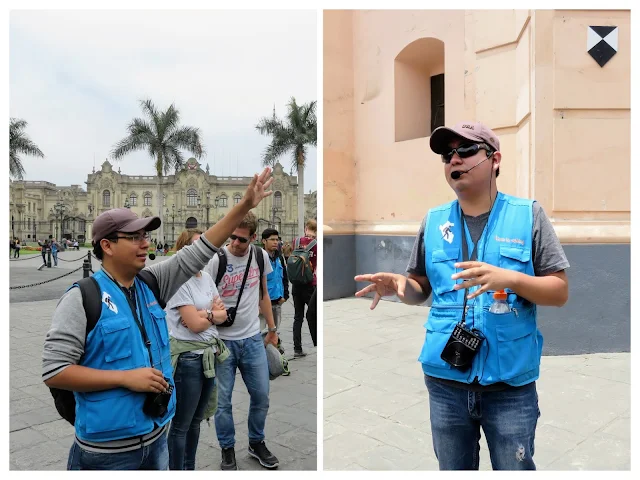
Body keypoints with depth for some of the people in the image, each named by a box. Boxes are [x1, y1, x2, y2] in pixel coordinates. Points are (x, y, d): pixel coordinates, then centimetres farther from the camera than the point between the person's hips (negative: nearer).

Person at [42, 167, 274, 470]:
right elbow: (53, 371, -15)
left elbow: (199, 251, -1)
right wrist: (126, 377, -21)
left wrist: (245, 205, -6)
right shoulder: (82, 297, -14)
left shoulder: (151, 284, 2)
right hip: (107, 449, -5)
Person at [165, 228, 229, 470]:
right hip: (188, 357, -8)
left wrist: (205, 314, -12)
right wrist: (214, 313, -2)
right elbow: (194, 324, -19)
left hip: (209, 355, 8)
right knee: (180, 425, 7)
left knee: (196, 420, 21)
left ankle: (190, 468, 37)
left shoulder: (207, 277, 8)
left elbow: (223, 315, 6)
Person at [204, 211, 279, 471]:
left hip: (253, 339, 4)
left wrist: (272, 328, 16)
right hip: (223, 341, -3)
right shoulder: (215, 260, -13)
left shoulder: (261, 256, 1)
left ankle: (256, 443, 33)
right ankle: (227, 450, 28)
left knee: (261, 395, 11)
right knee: (223, 400, 6)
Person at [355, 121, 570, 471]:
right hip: (445, 382, 3)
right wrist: (399, 285, -14)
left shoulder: (528, 214, -4)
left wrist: (508, 278, -23)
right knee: (453, 469, 20)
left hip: (510, 385, -2)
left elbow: (559, 292, -5)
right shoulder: (434, 221, 4)